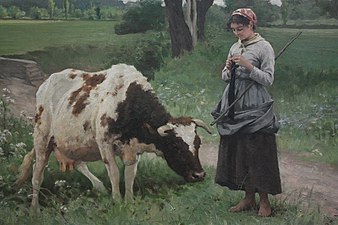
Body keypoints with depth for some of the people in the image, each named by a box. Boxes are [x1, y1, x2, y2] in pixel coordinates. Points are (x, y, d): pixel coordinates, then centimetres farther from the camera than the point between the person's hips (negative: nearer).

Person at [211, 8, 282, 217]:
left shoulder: (264, 47, -5)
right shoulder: (235, 47, 13)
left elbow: (268, 80, -9)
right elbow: (226, 77, 17)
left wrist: (248, 66, -20)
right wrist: (228, 69, -4)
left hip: (255, 107, -6)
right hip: (235, 105, 7)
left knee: (258, 151, -3)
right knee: (238, 150, 7)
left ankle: (264, 200, 8)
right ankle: (249, 197, 17)